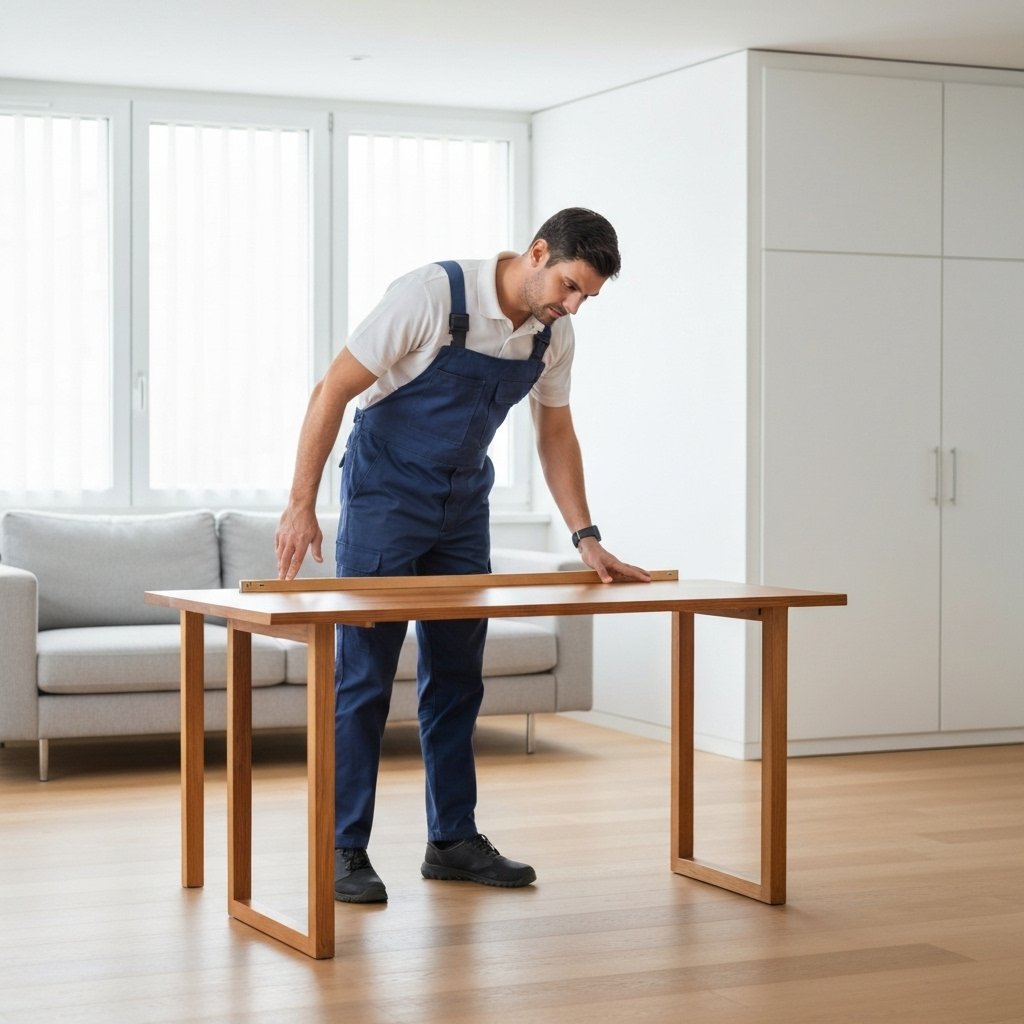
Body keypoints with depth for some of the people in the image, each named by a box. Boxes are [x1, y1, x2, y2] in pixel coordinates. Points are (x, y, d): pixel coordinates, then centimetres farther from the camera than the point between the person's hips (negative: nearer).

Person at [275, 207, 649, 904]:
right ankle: (344, 851, 1)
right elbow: (333, 391, -20)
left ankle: (454, 840, 19)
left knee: (457, 676, 9)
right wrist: (302, 504, -23)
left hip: (464, 505, 6)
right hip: (385, 497, -6)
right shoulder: (433, 295, -23)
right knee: (364, 676, -5)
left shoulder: (554, 333, -4)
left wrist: (587, 539, 3)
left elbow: (556, 434, 10)